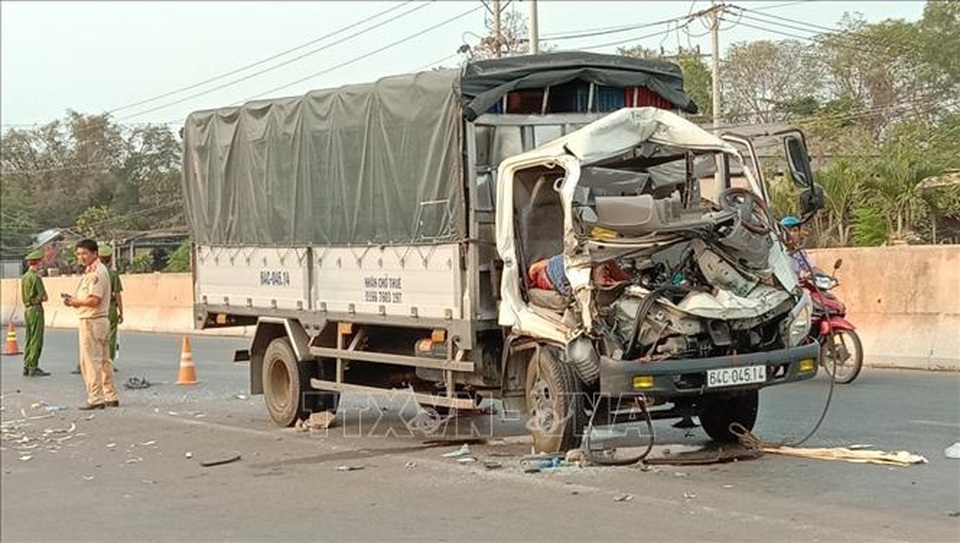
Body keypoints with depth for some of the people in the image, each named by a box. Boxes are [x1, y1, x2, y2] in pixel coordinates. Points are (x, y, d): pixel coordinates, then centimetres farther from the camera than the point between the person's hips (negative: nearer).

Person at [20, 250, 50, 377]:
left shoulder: (24, 277, 13)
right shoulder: (35, 277, -14)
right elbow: (44, 297, -14)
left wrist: (37, 298, 7)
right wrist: (40, 298, 5)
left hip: (27, 309, 9)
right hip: (36, 309, -9)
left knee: (29, 340, 13)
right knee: (36, 340, -6)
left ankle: (27, 367, 15)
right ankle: (33, 368, -8)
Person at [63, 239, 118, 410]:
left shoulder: (97, 272, -16)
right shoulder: (92, 271, 17)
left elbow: (94, 300, -24)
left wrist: (74, 301, -11)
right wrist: (73, 300, 5)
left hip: (92, 322, -11)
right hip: (99, 321, 11)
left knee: (90, 361, -7)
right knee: (103, 361, 14)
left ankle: (96, 399, -5)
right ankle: (111, 397, 20)